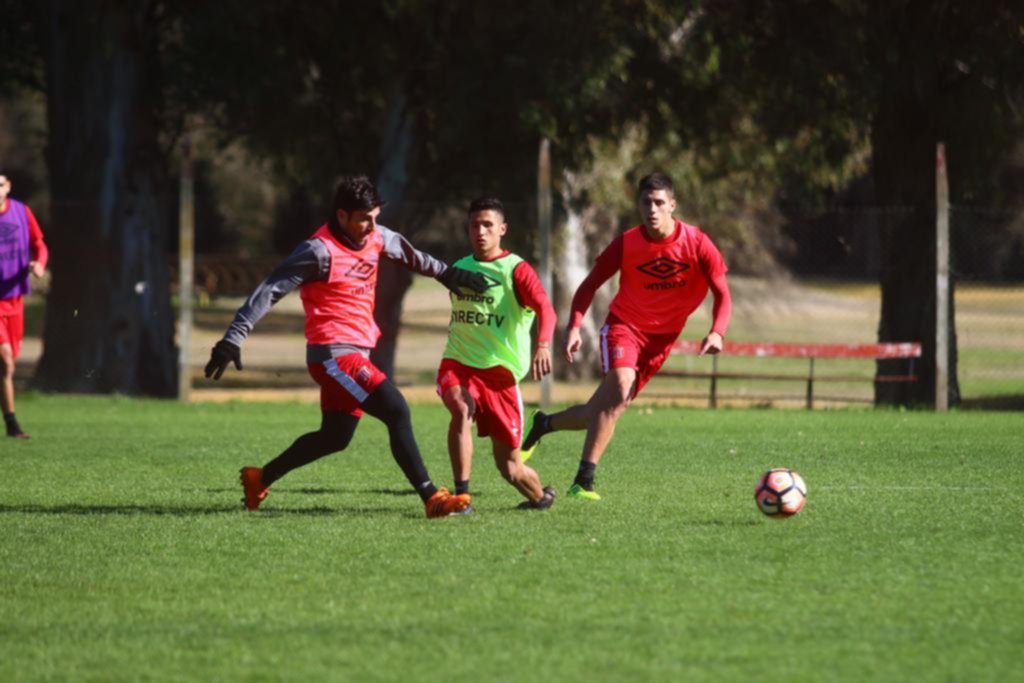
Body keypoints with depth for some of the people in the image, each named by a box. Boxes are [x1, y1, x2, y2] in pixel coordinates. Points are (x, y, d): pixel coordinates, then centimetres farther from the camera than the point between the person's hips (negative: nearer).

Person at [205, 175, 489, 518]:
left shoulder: (376, 238, 6)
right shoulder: (320, 251, -16)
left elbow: (411, 256, 27)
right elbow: (270, 290, -17)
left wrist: (448, 273, 35)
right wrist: (233, 339, -22)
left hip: (354, 354, 9)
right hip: (334, 353, -9)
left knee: (334, 437, 18)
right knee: (397, 411, -18)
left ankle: (259, 479, 32)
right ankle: (433, 499, -18)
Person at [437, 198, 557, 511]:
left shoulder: (516, 270, -5)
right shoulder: (458, 269, 11)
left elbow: (545, 309, -21)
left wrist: (543, 346, -39)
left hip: (499, 371, -3)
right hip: (457, 365, 3)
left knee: (509, 465, 2)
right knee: (462, 408, -34)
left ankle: (539, 496, 36)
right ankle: (461, 495, -30)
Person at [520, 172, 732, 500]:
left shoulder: (698, 244, -13)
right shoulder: (627, 243, -12)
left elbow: (722, 293, -7)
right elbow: (590, 284, -3)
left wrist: (717, 332, -26)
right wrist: (574, 326, -18)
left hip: (661, 337, 2)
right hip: (624, 324, -2)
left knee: (606, 409, 3)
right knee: (619, 389, -28)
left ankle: (544, 424, 31)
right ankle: (584, 481, -27)